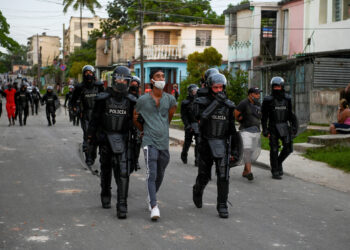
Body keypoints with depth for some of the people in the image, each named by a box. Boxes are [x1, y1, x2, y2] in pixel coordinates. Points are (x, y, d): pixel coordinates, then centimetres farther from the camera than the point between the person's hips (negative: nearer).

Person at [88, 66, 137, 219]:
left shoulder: (130, 101, 2)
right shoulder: (103, 99, -4)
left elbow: (135, 122, 9)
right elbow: (94, 120, 1)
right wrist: (90, 137, 1)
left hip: (123, 139, 0)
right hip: (105, 137, 0)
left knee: (123, 172, -11)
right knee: (106, 169, 16)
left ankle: (122, 206, -11)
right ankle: (105, 196, 38)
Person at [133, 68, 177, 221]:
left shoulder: (170, 99, 5)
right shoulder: (143, 100, -2)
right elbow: (135, 119, 13)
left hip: (164, 142, 4)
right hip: (150, 142, -4)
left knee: (160, 175, 15)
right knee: (151, 174, -13)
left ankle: (151, 198, 38)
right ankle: (154, 207, -16)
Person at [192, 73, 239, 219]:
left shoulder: (229, 105, 5)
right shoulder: (202, 102, -4)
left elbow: (232, 128, 12)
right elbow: (200, 116, -25)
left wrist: (234, 147, 12)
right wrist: (216, 102, -29)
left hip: (222, 143, 1)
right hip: (206, 143, -1)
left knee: (223, 176, -10)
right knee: (204, 175, 11)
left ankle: (222, 206, -2)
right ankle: (197, 191, 42)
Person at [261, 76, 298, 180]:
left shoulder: (287, 99, 6)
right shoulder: (268, 100, -5)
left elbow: (290, 114, 13)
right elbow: (264, 117, -3)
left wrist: (294, 126, 8)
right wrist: (265, 130, -10)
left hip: (285, 127, 3)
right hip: (273, 127, -3)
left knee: (288, 148, -3)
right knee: (274, 150, -1)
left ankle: (279, 162, 25)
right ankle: (275, 172, 9)